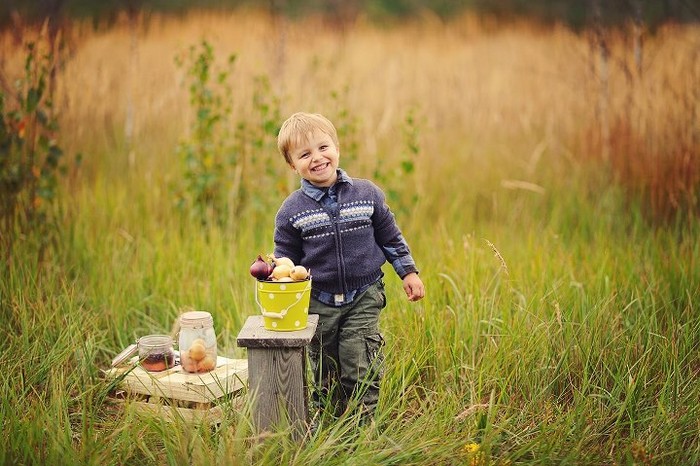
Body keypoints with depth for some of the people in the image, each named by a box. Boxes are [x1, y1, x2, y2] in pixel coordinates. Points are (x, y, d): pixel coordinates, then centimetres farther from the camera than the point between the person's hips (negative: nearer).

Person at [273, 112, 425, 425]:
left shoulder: (367, 194, -2)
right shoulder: (292, 210, -4)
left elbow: (390, 237, 9)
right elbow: (285, 261, 4)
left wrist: (408, 272, 7)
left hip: (364, 297, -1)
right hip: (318, 303, 1)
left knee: (360, 369, -8)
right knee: (326, 376, 11)